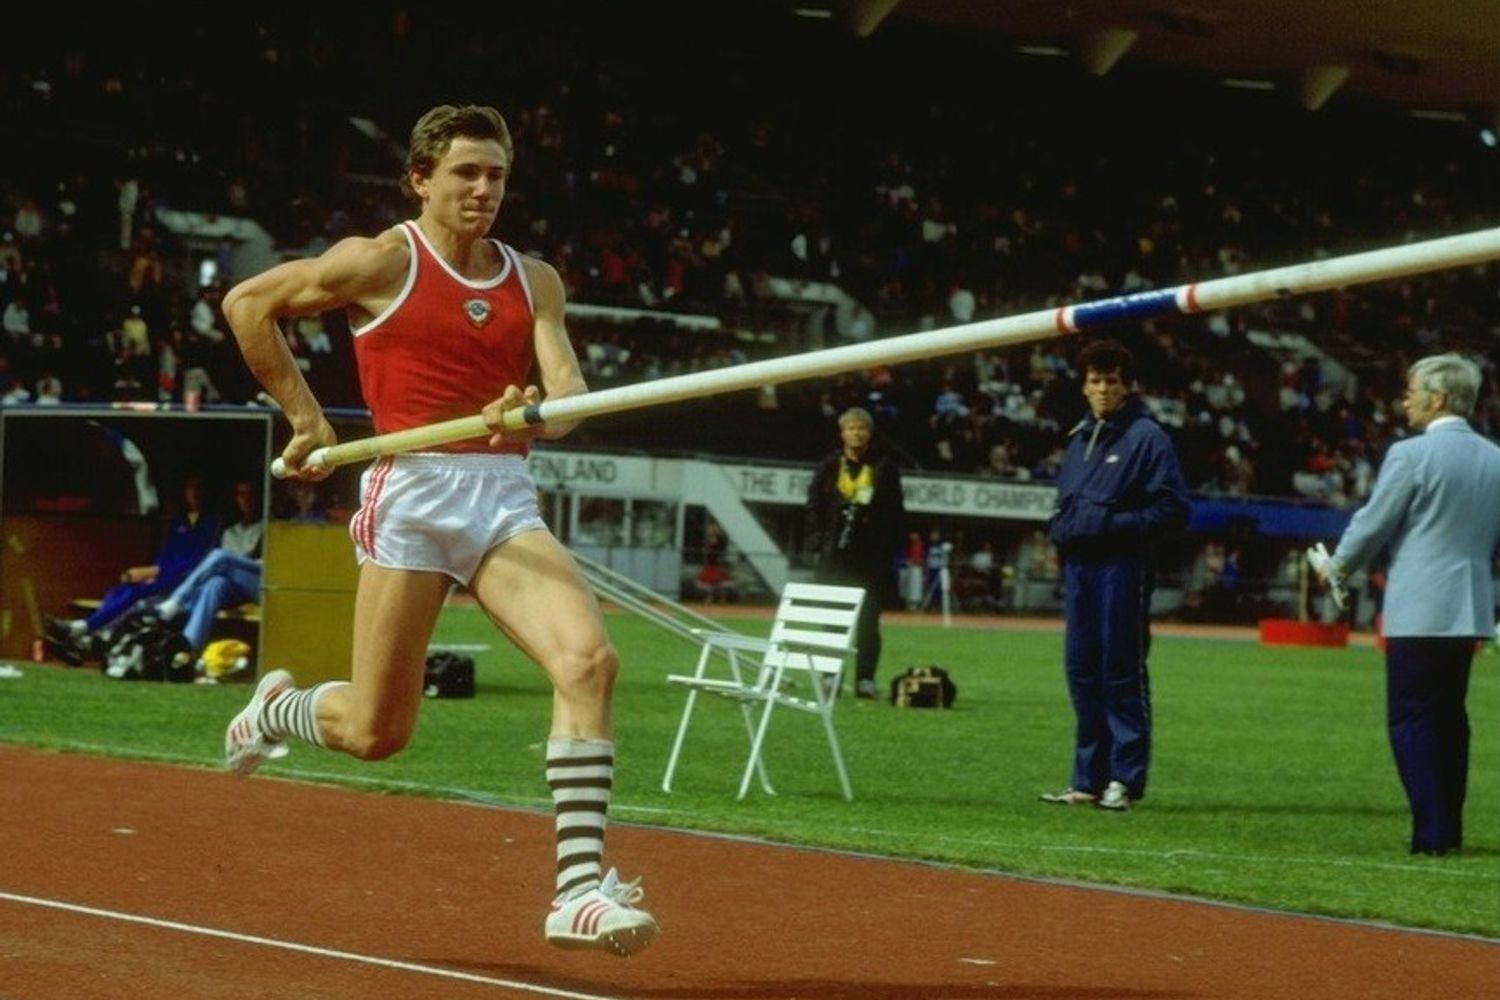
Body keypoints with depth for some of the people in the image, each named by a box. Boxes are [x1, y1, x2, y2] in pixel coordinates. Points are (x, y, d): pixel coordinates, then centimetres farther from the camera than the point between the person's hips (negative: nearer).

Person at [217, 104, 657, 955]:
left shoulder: (534, 281, 10)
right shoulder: (384, 261, -1)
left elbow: (568, 391, -2)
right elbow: (247, 304, 6)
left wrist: (531, 412, -25)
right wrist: (306, 417, 5)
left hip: (506, 495, 4)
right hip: (415, 491, -4)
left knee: (590, 658, -21)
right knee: (376, 732, 1)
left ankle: (581, 888, -21)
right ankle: (277, 708, 38)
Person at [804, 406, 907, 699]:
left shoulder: (884, 467, 4)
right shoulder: (829, 467, 7)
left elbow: (895, 511, 3)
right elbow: (813, 506, 8)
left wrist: (894, 548, -5)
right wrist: (818, 540, -3)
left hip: (873, 556, -1)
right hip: (835, 554, 1)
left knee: (868, 620, -1)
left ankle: (865, 678, 0)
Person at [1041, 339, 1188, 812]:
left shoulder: (1147, 437, -6)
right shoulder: (1079, 439, 18)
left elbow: (1173, 508, -10)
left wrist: (1117, 524, -18)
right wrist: (1059, 529, 8)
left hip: (1123, 565, -7)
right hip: (1079, 563, 8)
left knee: (1122, 673, -5)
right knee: (1081, 670, 8)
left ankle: (1125, 779, 0)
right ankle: (1089, 780, 14)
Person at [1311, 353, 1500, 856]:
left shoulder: (1410, 455, -11)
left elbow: (1373, 525, -6)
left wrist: (1337, 567, 11)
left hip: (1419, 610, -7)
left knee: (1411, 720, -3)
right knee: (1449, 719, 13)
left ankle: (1433, 832, -9)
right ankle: (1449, 830, 15)